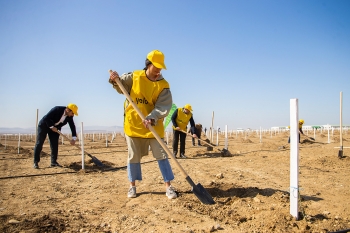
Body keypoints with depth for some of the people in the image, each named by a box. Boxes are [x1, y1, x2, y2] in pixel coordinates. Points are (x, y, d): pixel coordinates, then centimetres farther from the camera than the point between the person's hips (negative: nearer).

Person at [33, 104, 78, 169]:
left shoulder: (69, 116, -13)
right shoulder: (57, 109, -29)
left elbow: (72, 126, -13)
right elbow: (46, 118, -27)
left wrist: (73, 138, -21)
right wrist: (52, 126, -28)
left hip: (55, 128, 5)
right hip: (44, 125, -5)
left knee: (55, 145, -1)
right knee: (39, 144, -4)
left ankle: (53, 162, 6)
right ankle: (36, 162, 2)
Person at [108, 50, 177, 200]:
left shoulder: (163, 85, -7)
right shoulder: (134, 77, -2)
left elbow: (163, 107, -15)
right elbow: (121, 87, 8)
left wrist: (151, 119, -31)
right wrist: (115, 80, -14)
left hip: (154, 127, -1)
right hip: (133, 124, 1)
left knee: (161, 156, 2)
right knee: (133, 157, 10)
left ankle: (168, 186, 13)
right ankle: (132, 186, 26)